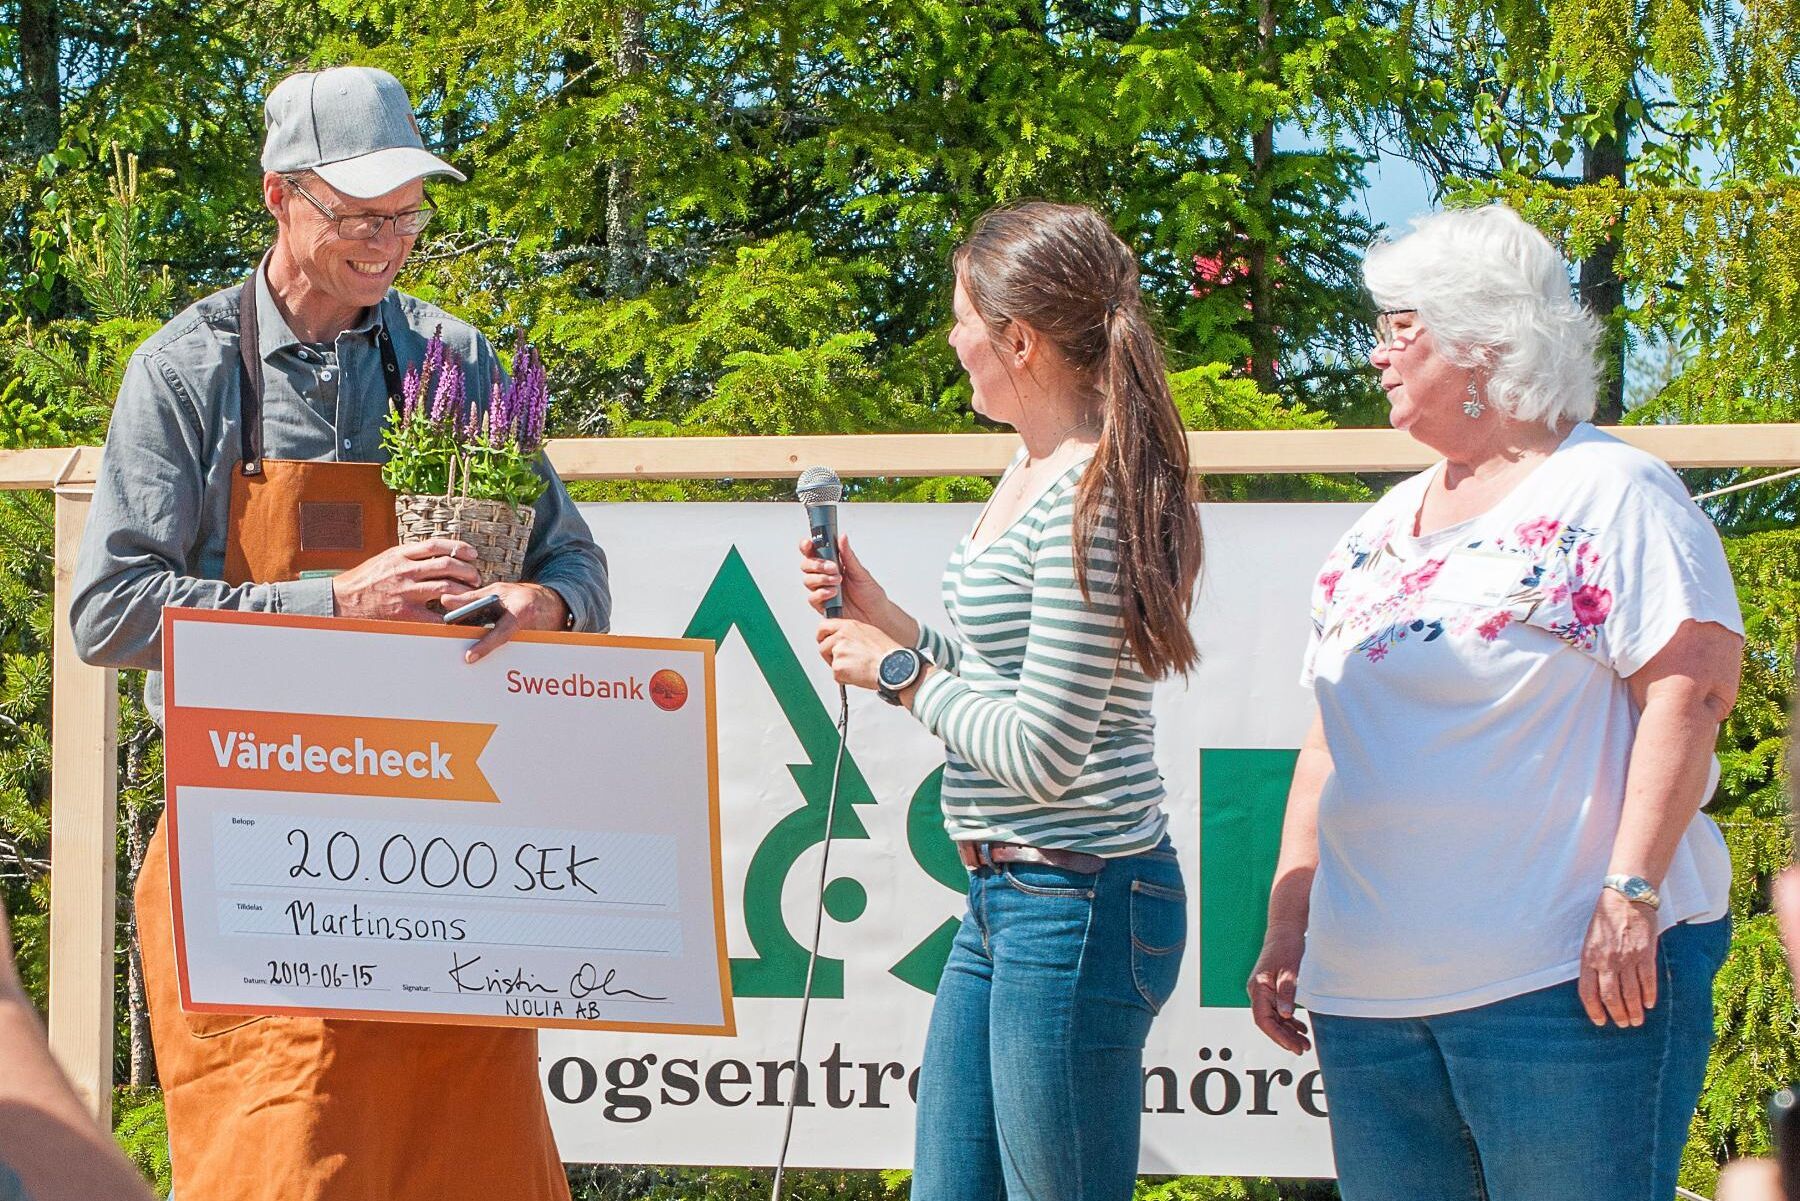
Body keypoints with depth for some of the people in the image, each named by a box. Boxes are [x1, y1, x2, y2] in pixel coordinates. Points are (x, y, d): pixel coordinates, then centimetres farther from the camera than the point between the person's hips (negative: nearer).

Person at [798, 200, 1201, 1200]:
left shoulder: (1087, 500, -19)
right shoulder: (1033, 469, 12)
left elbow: (1041, 754, -20)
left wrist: (902, 674, -8)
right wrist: (882, 620, 9)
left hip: (1076, 905, -10)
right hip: (1004, 899, 10)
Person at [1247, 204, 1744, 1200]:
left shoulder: (1610, 492, -3)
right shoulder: (1381, 530, 20)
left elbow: (1688, 690, -13)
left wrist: (1631, 893, -21)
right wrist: (1288, 924, 14)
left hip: (1569, 984, -7)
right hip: (1368, 992, 7)